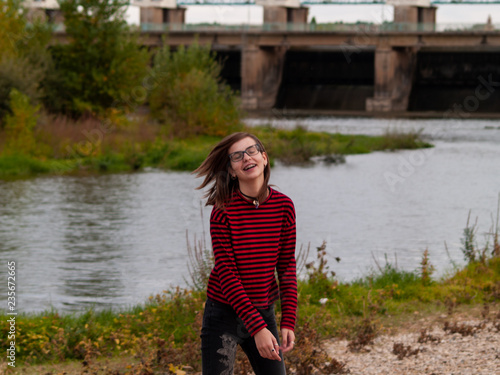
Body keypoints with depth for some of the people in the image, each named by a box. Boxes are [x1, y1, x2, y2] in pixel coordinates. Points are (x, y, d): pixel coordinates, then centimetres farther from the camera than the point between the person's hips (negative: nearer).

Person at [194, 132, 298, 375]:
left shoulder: (284, 206, -2)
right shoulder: (223, 211, -13)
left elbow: (287, 267, 2)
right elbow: (226, 273, -16)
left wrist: (288, 323, -6)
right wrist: (257, 329, -22)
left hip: (263, 315, 4)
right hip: (224, 316, -4)